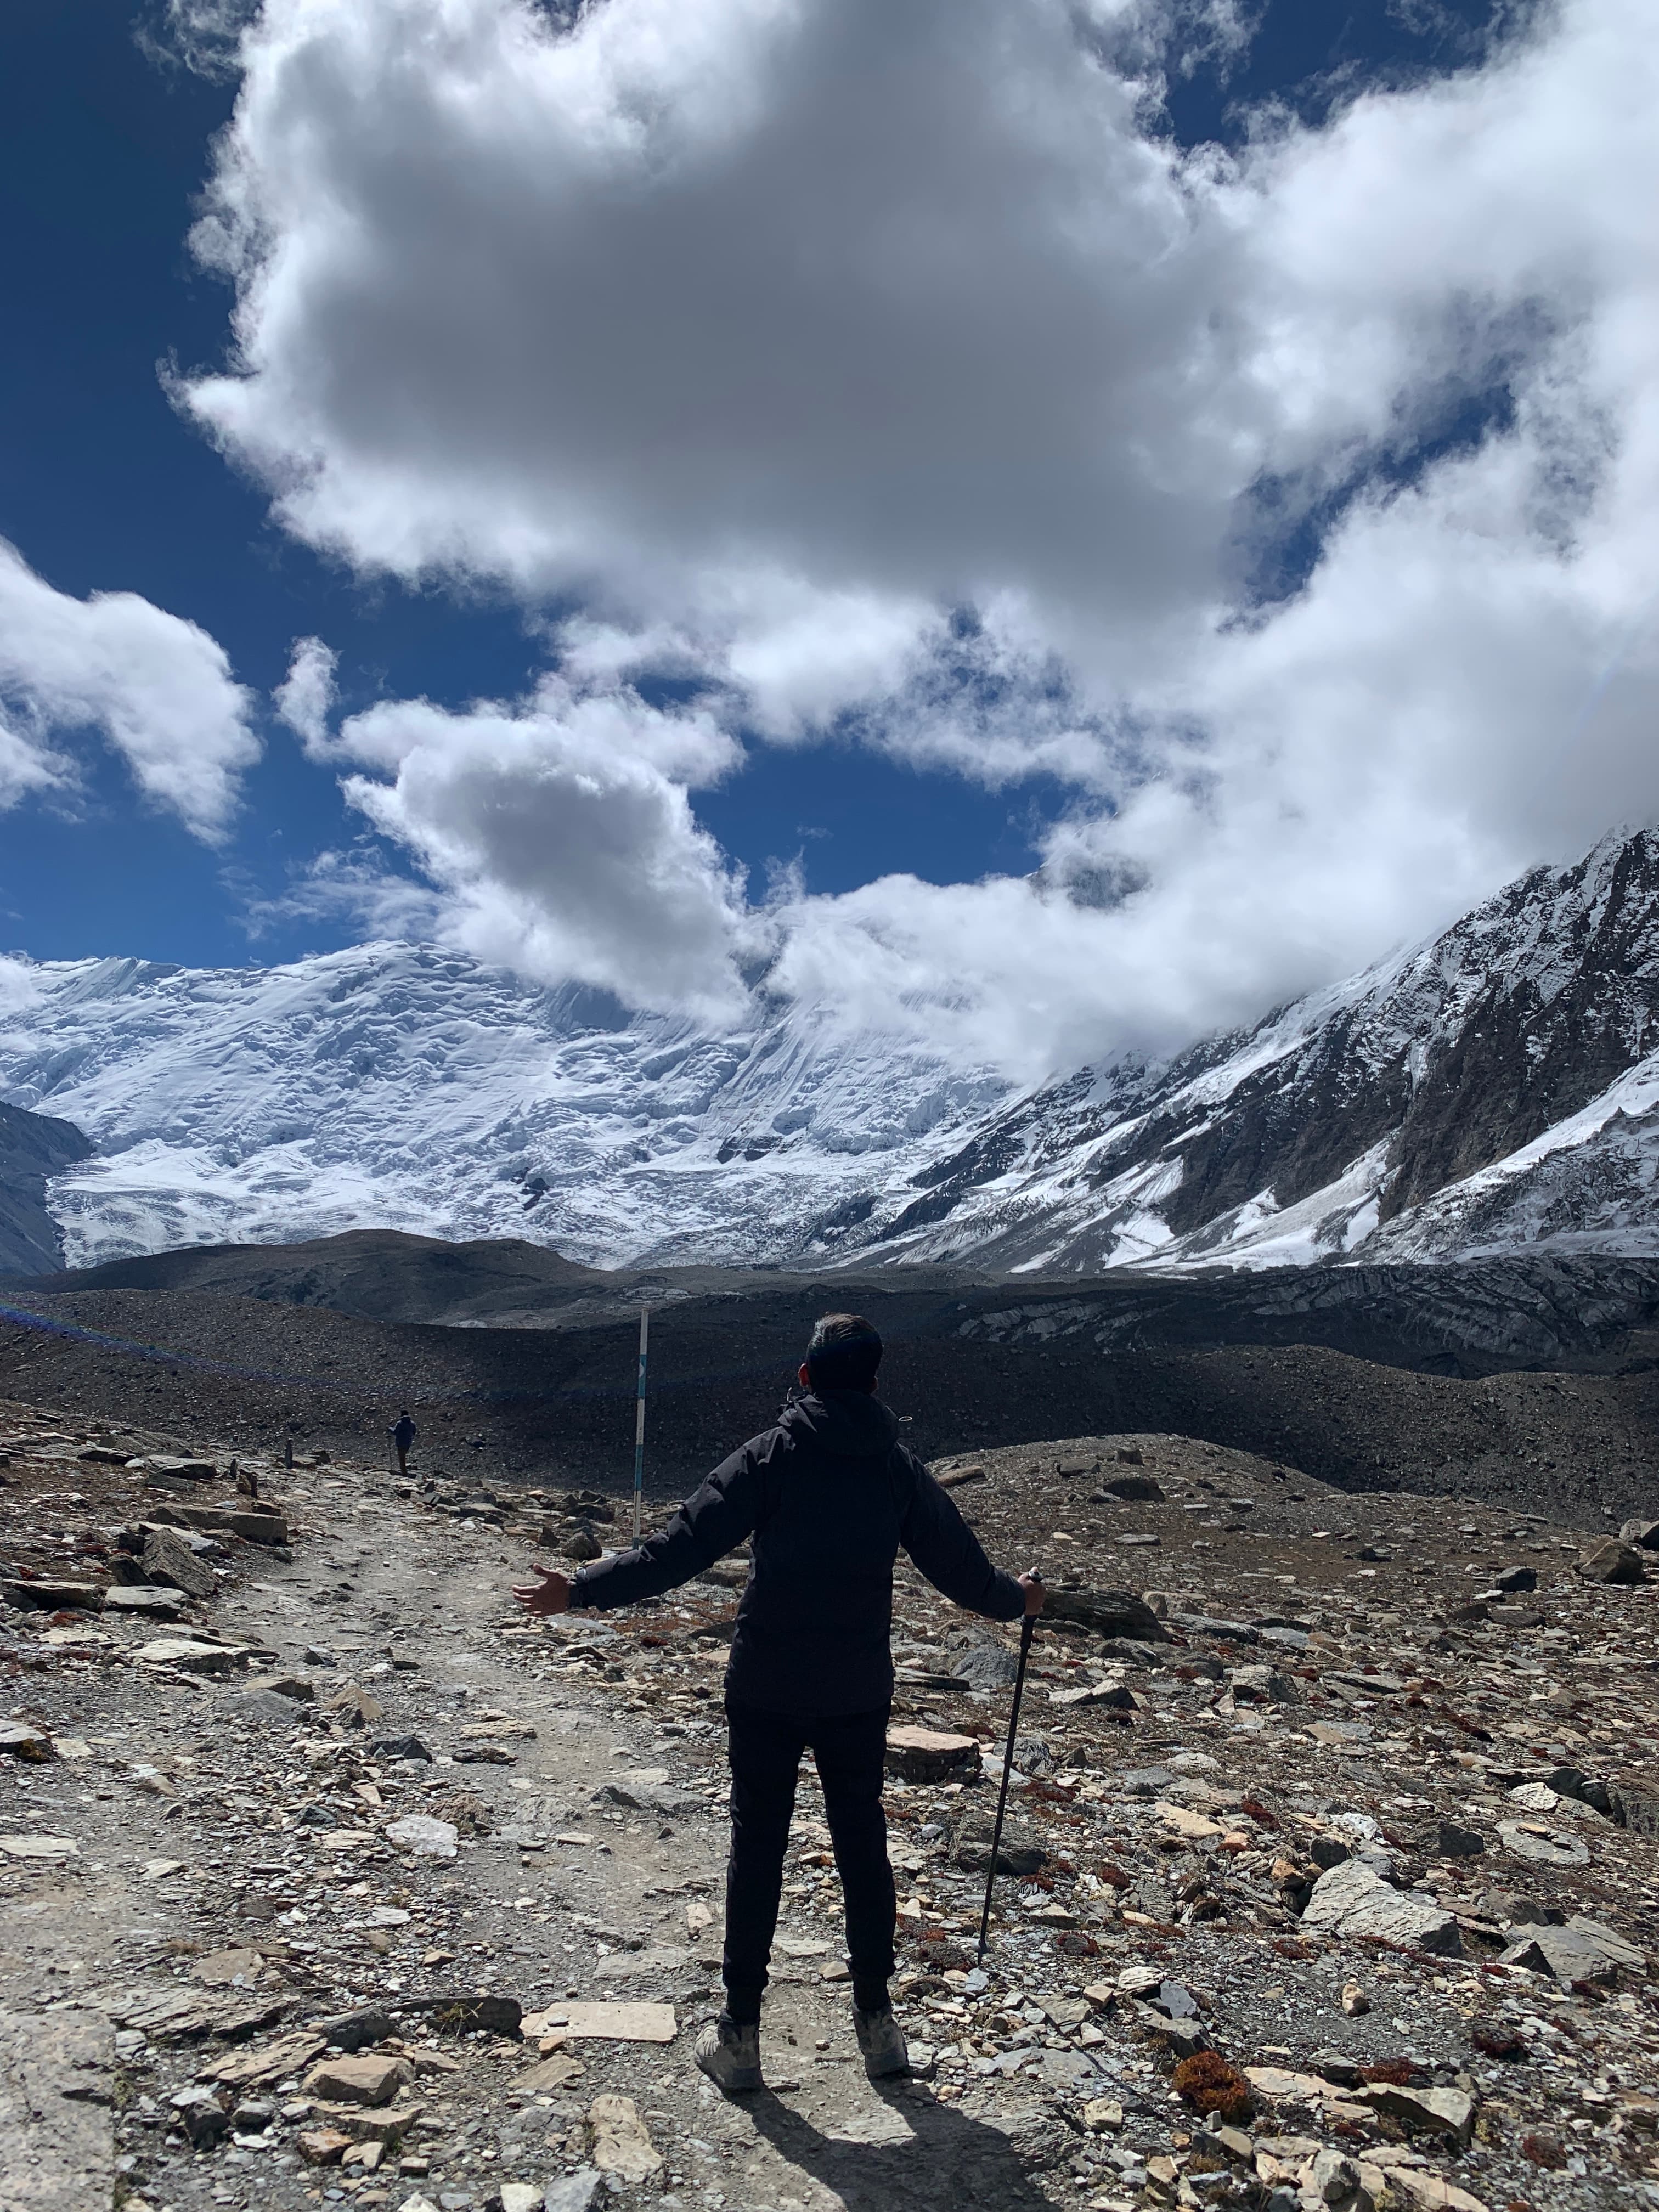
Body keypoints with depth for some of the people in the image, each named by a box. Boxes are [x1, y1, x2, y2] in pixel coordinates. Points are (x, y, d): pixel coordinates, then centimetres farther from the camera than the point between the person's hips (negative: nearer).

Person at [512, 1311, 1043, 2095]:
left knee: (757, 1851, 8)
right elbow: (960, 1566, 7)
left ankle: (740, 2033, 16)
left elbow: (680, 1550, -15)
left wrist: (582, 1589, -8)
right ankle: (877, 2021, 25)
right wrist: (1015, 1599, 28)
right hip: (860, 1692, 3)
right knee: (863, 1846, 15)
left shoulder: (770, 1455, -11)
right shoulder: (897, 1467, -2)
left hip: (766, 1690, -2)